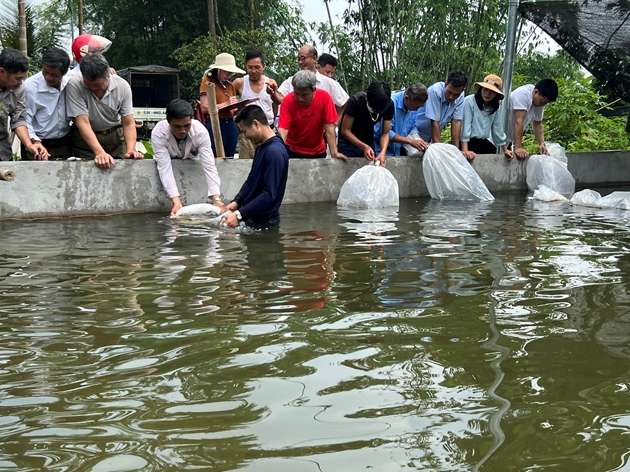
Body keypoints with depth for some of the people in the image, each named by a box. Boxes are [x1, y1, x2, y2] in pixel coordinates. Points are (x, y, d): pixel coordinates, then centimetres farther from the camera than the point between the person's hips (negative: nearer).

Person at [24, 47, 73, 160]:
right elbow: (24, 120, -15)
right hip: (39, 145, -3)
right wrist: (36, 143, -27)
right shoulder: (30, 86, -16)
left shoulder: (70, 80, -5)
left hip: (65, 144, 4)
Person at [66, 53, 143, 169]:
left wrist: (130, 150, -32)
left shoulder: (122, 86, -16)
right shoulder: (74, 85, -24)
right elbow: (83, 122, -29)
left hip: (115, 135, 2)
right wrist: (100, 153, -41)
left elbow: (128, 124, -14)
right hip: (85, 137, -2)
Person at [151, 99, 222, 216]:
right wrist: (176, 202, -49)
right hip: (169, 162, 0)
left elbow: (209, 166, -36)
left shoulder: (200, 131, -32)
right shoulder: (158, 133, -34)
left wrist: (217, 199, -48)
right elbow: (165, 168, -38)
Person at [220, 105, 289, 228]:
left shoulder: (274, 152, -21)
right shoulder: (261, 148, 10)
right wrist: (236, 202, 3)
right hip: (251, 217, 9)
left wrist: (239, 214, -26)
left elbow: (269, 195, -25)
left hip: (263, 221, -9)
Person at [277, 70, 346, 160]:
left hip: (318, 151, 1)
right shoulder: (288, 101, -20)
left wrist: (334, 153, -22)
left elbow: (329, 126, -16)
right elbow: (283, 129, -26)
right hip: (292, 151, -1)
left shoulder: (324, 97, -18)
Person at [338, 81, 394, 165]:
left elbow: (385, 133, -13)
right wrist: (364, 147, -37)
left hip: (369, 142, 3)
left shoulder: (389, 105, -20)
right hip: (349, 141, -3)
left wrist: (383, 151, -33)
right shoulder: (355, 101, -30)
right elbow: (345, 130, -24)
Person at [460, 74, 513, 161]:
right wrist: (465, 151, -22)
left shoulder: (495, 107, 10)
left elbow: (498, 128, 17)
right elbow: (465, 126, -15)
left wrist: (505, 150, 18)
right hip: (470, 144, -6)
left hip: (484, 144, 7)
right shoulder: (469, 101, -10)